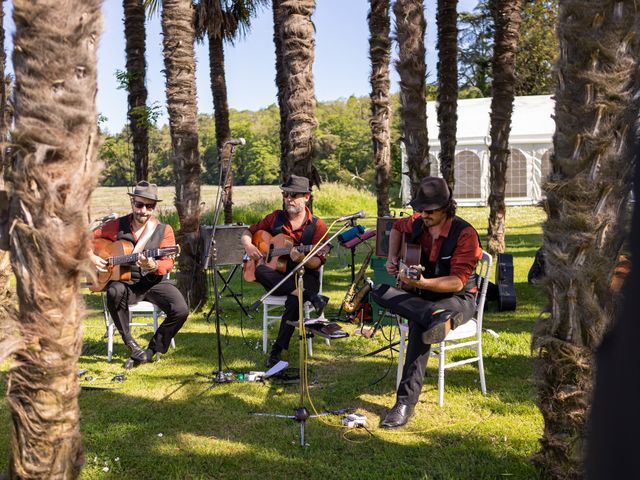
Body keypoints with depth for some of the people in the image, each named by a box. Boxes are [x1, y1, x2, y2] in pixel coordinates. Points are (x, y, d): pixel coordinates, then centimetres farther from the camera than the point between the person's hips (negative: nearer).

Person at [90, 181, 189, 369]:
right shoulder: (117, 226, 4)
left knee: (181, 311, -25)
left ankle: (150, 351, -4)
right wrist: (91, 256, -6)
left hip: (154, 281, 1)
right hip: (125, 281, 0)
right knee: (115, 291, -38)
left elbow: (168, 263, -6)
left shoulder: (164, 230, 1)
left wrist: (153, 266, -27)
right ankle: (131, 344, -19)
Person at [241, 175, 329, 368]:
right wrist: (248, 246, -7)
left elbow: (318, 262, -6)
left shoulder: (317, 226, -1)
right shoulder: (275, 218, 8)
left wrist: (302, 259, -28)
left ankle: (277, 350, -22)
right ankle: (310, 296, -34)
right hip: (277, 277, 3)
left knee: (294, 301, -35)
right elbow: (248, 233, 17)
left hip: (304, 276, -3)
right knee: (260, 271, -32)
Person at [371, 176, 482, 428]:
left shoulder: (464, 234, -19)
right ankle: (439, 319, -43)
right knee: (379, 291, -25)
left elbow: (458, 282, -24)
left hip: (459, 300, -6)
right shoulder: (417, 223, 0)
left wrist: (422, 282, -38)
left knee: (420, 325, -39)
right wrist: (392, 257, 10)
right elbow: (397, 227, 27)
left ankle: (406, 402, -38)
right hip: (420, 298, 6)